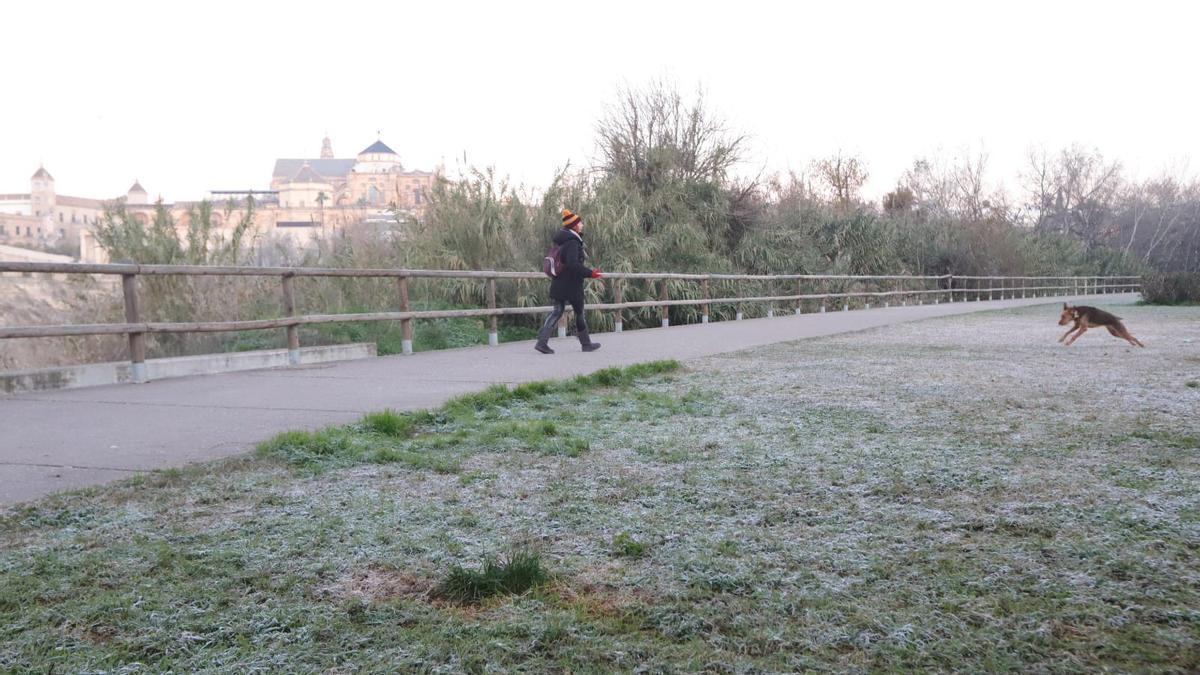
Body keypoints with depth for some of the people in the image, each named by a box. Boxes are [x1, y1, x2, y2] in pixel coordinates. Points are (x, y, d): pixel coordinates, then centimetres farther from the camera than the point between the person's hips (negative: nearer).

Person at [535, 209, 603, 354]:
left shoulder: (563, 240, 11)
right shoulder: (572, 242, -18)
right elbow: (573, 264, -29)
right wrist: (590, 273, -26)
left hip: (559, 284, 8)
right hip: (571, 285, -8)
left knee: (557, 311, 8)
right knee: (579, 313, 7)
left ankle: (542, 342, -3)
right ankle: (586, 343, 21)